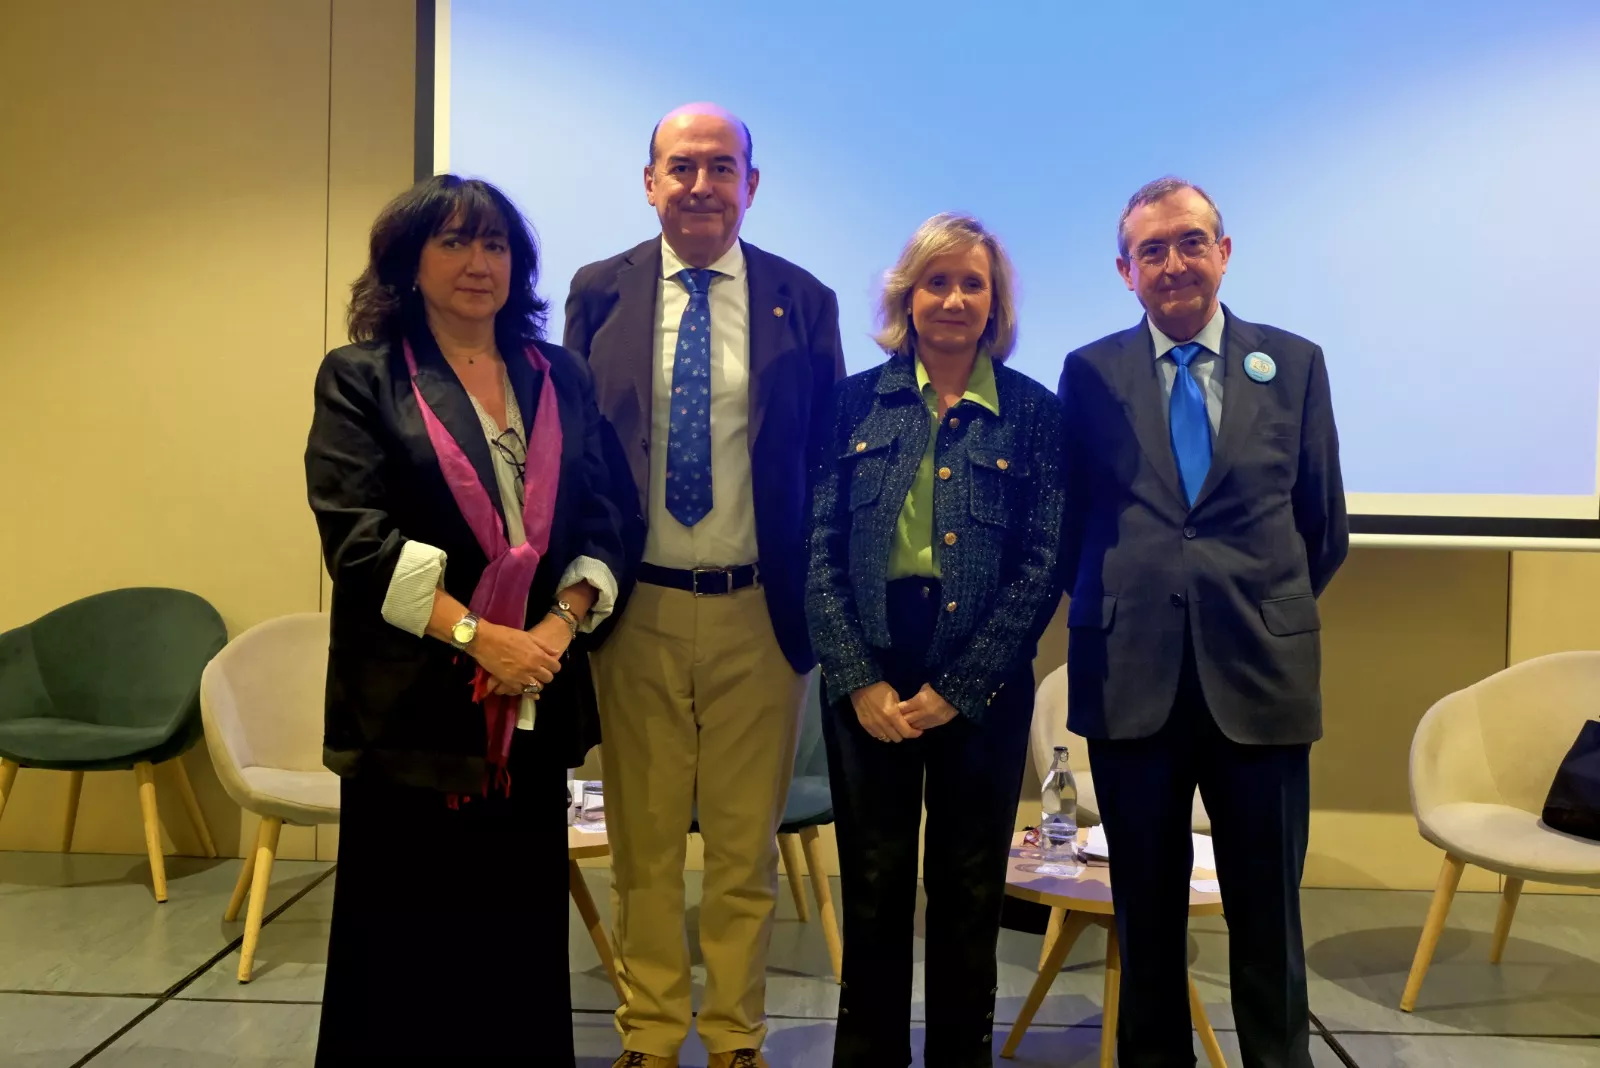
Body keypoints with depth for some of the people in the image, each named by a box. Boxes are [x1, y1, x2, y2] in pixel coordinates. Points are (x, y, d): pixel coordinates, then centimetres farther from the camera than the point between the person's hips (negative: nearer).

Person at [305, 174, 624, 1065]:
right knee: (405, 934, 5)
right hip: (412, 698, -3)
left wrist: (563, 623, -8)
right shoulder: (361, 376, 1)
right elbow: (357, 534, -9)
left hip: (535, 697, 3)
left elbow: (598, 519, 9)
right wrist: (477, 636, -16)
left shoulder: (562, 376, 12)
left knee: (522, 925, 9)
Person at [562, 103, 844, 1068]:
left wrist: (818, 602, 0)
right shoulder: (600, 293, 3)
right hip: (637, 607, 1)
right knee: (643, 841, 13)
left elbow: (828, 461, 3)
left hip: (759, 611, 0)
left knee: (746, 845, 12)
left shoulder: (804, 301, 1)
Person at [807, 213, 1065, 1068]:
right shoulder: (857, 402, 4)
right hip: (868, 679, 1)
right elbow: (821, 550, 0)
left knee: (970, 891, 11)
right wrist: (860, 678, -9)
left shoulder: (1034, 412, 1)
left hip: (984, 686, 0)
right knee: (873, 887, 9)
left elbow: (1043, 565, -3)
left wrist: (955, 688, -9)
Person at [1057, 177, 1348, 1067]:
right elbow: (1071, 523, 7)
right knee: (1147, 903, 12)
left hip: (1259, 671, 0)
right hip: (1132, 674, 0)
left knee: (1266, 907, 9)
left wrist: (1271, 612, 7)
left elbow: (1324, 526, 9)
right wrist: (1110, 610, 3)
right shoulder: (1091, 374, 3)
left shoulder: (1295, 363, 5)